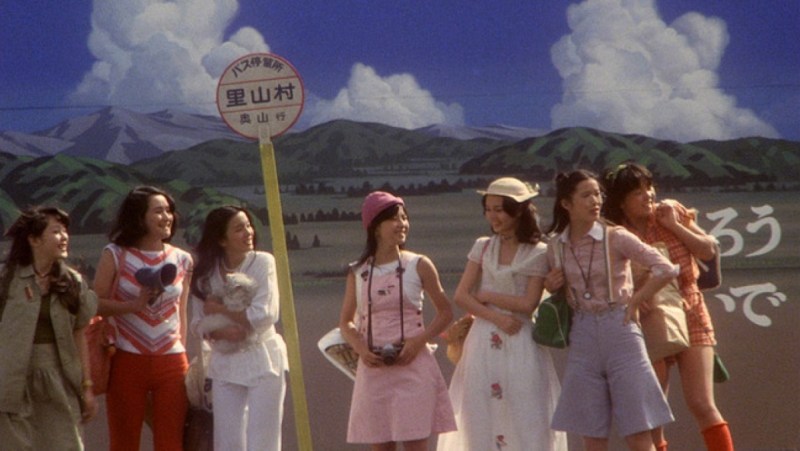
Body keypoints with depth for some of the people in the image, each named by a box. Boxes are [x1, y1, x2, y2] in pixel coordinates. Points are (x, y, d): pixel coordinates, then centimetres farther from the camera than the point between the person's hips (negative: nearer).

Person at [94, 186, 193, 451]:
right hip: (127, 360, -2)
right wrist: (135, 304, -16)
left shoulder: (182, 260, 8)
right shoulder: (115, 255, 0)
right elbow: (95, 304, -4)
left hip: (172, 362, 2)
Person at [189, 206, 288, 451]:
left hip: (262, 360, -3)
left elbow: (265, 316, -14)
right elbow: (198, 323, 6)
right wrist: (221, 332, -15)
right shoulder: (206, 273, 3)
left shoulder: (263, 262, -6)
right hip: (225, 364, 3)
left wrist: (220, 309, -8)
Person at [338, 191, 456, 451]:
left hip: (412, 367, -2)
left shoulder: (418, 266, 0)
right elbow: (346, 322, 13)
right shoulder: (358, 273, 6)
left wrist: (419, 341, -11)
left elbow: (445, 312, 5)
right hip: (374, 370, 2)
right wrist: (360, 348, -7)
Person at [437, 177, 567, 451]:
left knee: (525, 421, -5)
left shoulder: (538, 253, -1)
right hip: (485, 342, 3)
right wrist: (496, 317, -9)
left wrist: (485, 296, -4)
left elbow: (528, 303, -9)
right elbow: (461, 296, 3)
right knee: (484, 418, 1)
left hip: (520, 344, -3)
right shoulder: (482, 247, 9)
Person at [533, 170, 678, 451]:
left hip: (619, 333, -4)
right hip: (583, 336, 4)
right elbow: (541, 278, 23)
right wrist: (549, 284, 2)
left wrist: (634, 302, -6)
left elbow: (666, 270, -12)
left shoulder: (615, 238, -7)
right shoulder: (557, 246, 5)